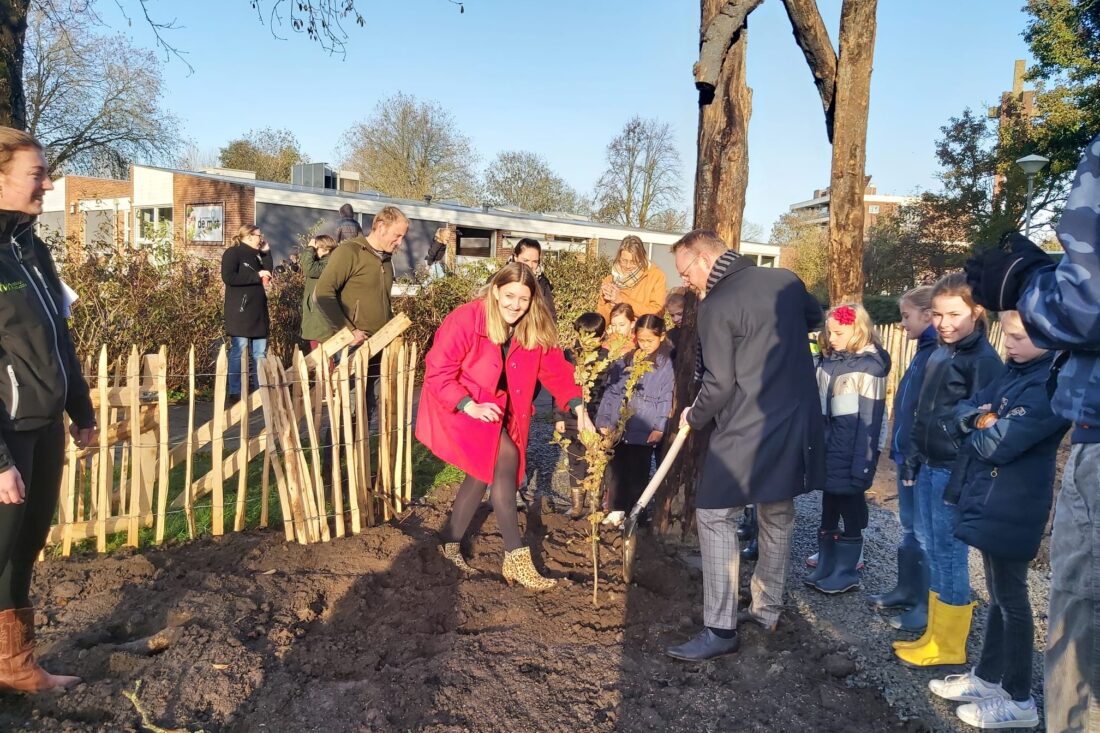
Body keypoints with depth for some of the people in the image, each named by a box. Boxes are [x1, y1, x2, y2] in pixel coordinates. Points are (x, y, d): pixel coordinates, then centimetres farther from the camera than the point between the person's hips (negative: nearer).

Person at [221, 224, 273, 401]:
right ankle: (235, 392, -1)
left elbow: (267, 275, 16)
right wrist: (257, 276, -15)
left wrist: (266, 253, 11)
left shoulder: (254, 255, 19)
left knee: (260, 353, 7)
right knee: (238, 351, -6)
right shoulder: (232, 253, -5)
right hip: (240, 312, -8)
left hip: (258, 311, 8)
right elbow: (228, 277, -18)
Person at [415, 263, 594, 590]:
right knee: (504, 458, -21)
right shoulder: (466, 318, -20)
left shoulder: (536, 329, -3)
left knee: (487, 468, 7)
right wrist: (469, 406, -29)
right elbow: (437, 371, -20)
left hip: (497, 409, 7)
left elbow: (555, 368, -6)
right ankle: (516, 557, -17)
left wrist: (577, 407, -20)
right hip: (457, 407, -7)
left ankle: (451, 543, 29)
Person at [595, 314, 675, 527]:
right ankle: (616, 509, 25)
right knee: (615, 469, 12)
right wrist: (604, 420, 6)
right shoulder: (624, 361, 9)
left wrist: (659, 428, -16)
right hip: (618, 428, 5)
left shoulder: (666, 364, -5)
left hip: (644, 431, -4)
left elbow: (666, 399, -10)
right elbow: (610, 391, 11)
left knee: (637, 473, 4)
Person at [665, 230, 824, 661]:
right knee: (777, 517, 19)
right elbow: (814, 318, 27)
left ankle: (720, 630, 4)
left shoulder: (716, 307, -15)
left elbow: (719, 384, -16)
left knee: (715, 517, 2)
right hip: (797, 424, 8)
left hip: (745, 431, -7)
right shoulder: (787, 281, 5)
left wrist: (694, 418, 2)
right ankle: (768, 610, 33)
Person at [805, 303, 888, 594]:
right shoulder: (827, 360, 9)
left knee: (851, 513, 6)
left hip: (851, 453, -7)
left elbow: (870, 420, -15)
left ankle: (846, 574, 18)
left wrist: (862, 464, -17)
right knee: (828, 510, 16)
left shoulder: (870, 366, -12)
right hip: (827, 450, 7)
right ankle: (826, 567, 28)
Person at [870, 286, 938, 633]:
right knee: (909, 527, 18)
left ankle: (928, 606, 13)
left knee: (924, 532, 2)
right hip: (909, 456, 9)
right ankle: (908, 589, 31)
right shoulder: (925, 350, 12)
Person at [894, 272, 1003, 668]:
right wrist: (911, 459, 17)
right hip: (929, 468, 8)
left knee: (949, 553, 0)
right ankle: (935, 634, 26)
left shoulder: (984, 360, -12)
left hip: (955, 472, -8)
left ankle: (948, 646, 13)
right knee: (931, 549, 14)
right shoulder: (938, 355, 12)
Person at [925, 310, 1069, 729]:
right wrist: (981, 420, -12)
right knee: (998, 595, 19)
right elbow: (963, 413, 9)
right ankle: (987, 677, 32)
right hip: (987, 502, 9)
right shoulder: (1015, 371, 10)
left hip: (1011, 509, -9)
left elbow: (999, 445, -24)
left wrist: (978, 427, -4)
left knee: (1011, 599, 3)